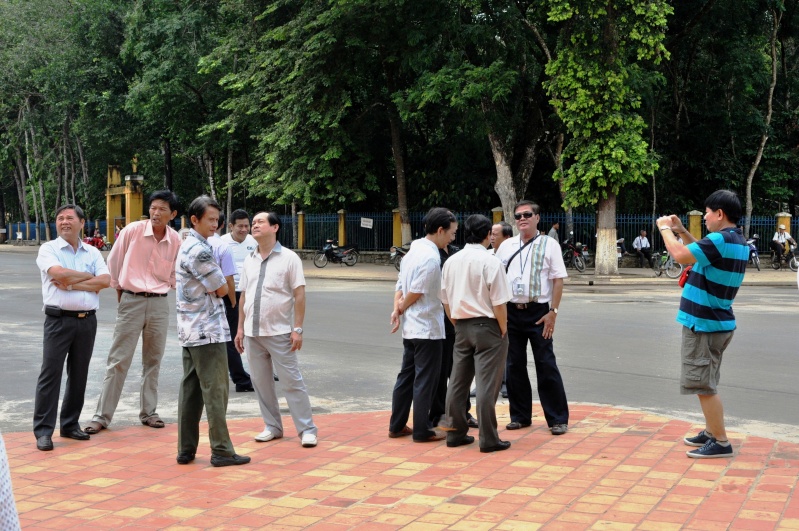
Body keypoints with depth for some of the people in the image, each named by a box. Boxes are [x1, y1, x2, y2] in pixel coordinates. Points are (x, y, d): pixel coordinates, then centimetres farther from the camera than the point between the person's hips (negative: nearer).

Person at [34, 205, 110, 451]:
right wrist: (89, 276, -4)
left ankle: (70, 424, 22)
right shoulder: (48, 249, 2)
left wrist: (71, 284, -11)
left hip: (87, 320, 4)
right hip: (58, 319, -4)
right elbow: (59, 273, -17)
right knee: (50, 374, -4)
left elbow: (105, 281, -4)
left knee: (78, 375, 10)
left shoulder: (93, 253, 11)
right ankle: (43, 431, 0)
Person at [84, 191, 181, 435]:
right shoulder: (132, 230, -9)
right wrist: (119, 293, 6)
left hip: (159, 304, 3)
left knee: (153, 361, 11)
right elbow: (113, 263, 0)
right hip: (131, 302, -3)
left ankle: (148, 412, 23)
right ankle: (102, 416, 4)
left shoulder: (176, 241, -2)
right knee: (118, 360, -1)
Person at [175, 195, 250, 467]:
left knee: (190, 390, 10)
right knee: (216, 392, -3)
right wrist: (217, 287, 8)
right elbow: (222, 289, -11)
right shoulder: (199, 250, -17)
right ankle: (221, 450, 1)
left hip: (189, 331, 9)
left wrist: (210, 289, 7)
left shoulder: (187, 246, 15)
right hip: (208, 332, -9)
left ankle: (186, 449, 14)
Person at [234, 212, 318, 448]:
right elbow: (243, 296, 14)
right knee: (261, 382, 10)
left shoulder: (288, 258, -4)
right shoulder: (249, 261, 11)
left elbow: (299, 295, -8)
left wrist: (297, 329, -14)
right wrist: (240, 328, 10)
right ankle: (272, 426, 22)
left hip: (279, 332, -5)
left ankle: (307, 430, 3)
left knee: (292, 382, -3)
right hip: (252, 333, 5)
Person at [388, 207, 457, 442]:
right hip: (428, 328, -9)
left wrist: (397, 310, -3)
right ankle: (421, 430, 6)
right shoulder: (431, 257, -19)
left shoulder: (414, 251, 11)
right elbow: (416, 292, -18)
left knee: (407, 376, 15)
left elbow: (400, 286, 10)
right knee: (425, 380, 0)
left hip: (410, 327, 9)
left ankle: (397, 426, 21)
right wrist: (401, 309, -1)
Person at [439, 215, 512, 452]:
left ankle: (455, 433, 21)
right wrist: (503, 330, -3)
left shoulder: (451, 261, 4)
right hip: (487, 326, -6)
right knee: (487, 384, -2)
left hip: (461, 327, 6)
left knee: (457, 381, 12)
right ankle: (488, 439, 2)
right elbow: (499, 303, -15)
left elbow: (445, 301, 10)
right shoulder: (490, 262, -14)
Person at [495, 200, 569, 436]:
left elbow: (558, 280, -5)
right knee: (514, 365, 10)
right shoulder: (506, 246, 9)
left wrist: (553, 312, -12)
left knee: (546, 366, -1)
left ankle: (558, 419, 7)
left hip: (538, 312, -4)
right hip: (511, 311, 4)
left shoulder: (549, 244, -2)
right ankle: (520, 415, 22)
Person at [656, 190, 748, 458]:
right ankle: (711, 432, 31)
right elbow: (703, 253, 26)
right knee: (706, 383, 21)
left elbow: (681, 255, -26)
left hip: (704, 324, -10)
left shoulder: (721, 239, -23)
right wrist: (681, 231, 15)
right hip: (715, 322, 10)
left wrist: (665, 229, -9)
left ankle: (721, 443, 1)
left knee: (703, 385, -4)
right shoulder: (736, 241, 10)